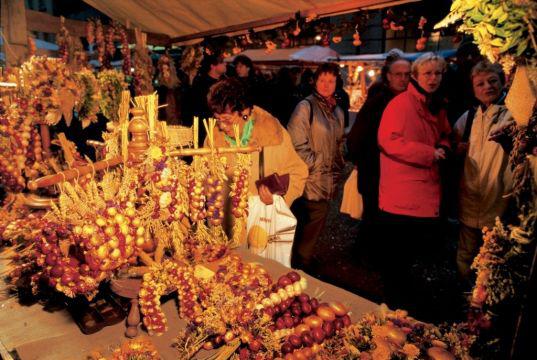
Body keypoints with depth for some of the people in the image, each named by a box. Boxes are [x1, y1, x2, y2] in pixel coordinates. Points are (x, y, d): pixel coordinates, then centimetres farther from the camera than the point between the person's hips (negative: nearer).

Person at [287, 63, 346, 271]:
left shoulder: (337, 111, 15)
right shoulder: (306, 107, -9)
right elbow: (297, 144, -15)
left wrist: (337, 168, 13)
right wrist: (315, 166, -11)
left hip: (327, 183, 7)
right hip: (310, 182, -7)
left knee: (315, 228, 15)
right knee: (307, 231, -2)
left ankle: (304, 265, 31)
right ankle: (299, 266, 16)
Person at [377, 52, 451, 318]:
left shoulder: (437, 107, 16)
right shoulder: (400, 104, -10)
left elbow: (444, 135, 29)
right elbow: (388, 140, -19)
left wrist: (444, 147, 4)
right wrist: (430, 153, -18)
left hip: (426, 194, 8)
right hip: (400, 195, -8)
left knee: (415, 249, 17)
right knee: (396, 253, 3)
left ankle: (406, 289, 38)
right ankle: (395, 301, 21)